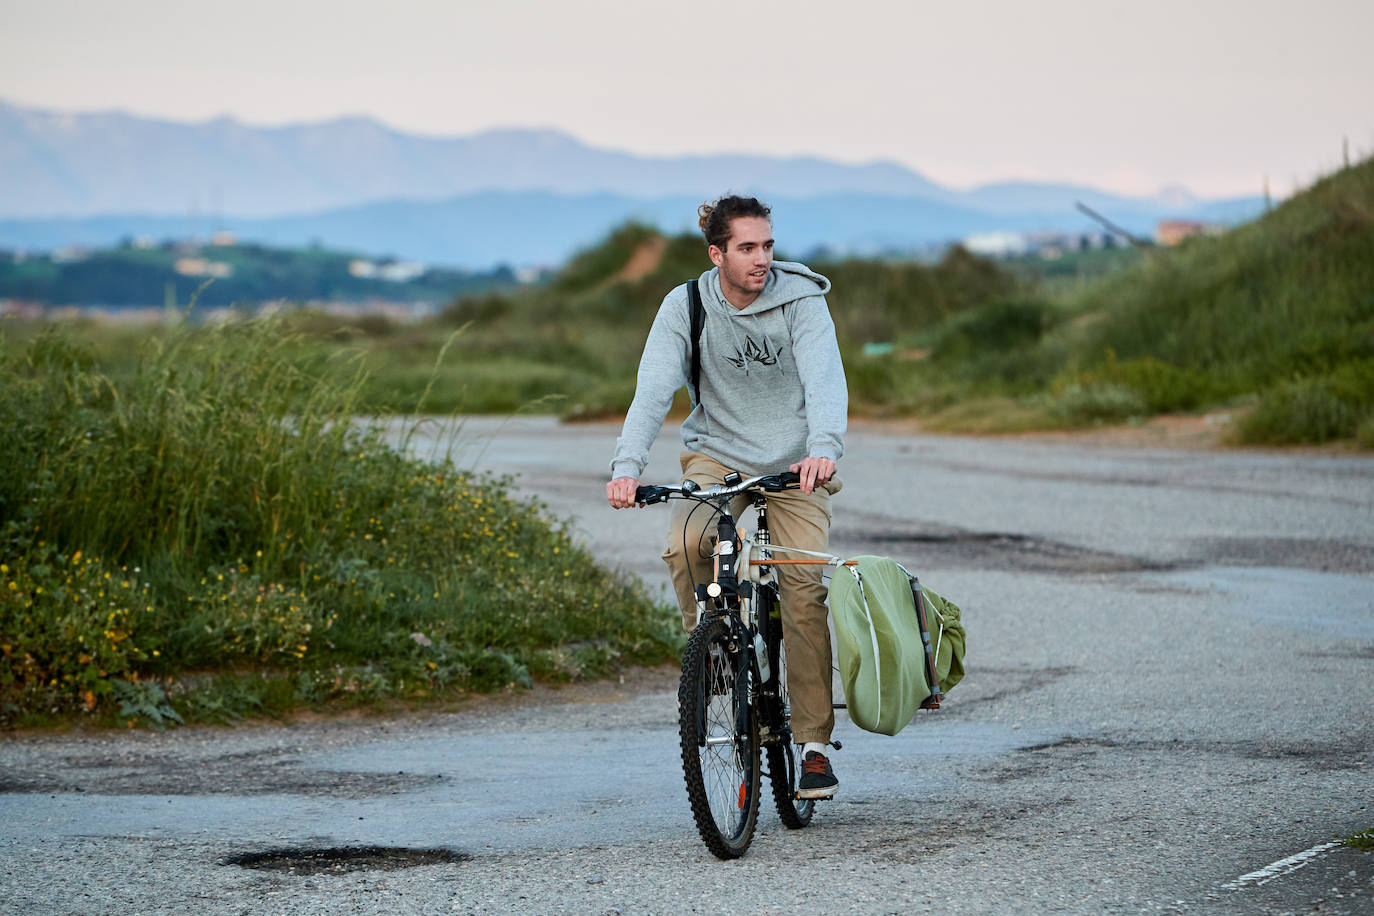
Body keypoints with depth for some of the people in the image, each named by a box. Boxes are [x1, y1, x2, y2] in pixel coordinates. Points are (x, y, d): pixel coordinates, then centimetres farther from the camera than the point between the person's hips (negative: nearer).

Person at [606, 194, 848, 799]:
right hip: (716, 458, 1)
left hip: (793, 463, -1)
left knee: (805, 589, -15)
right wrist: (627, 465, -35)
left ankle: (813, 743, -5)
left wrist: (824, 447, -46)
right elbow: (653, 388, -18)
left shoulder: (801, 300, -11)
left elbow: (825, 380, -25)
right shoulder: (685, 307, -8)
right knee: (685, 545, -30)